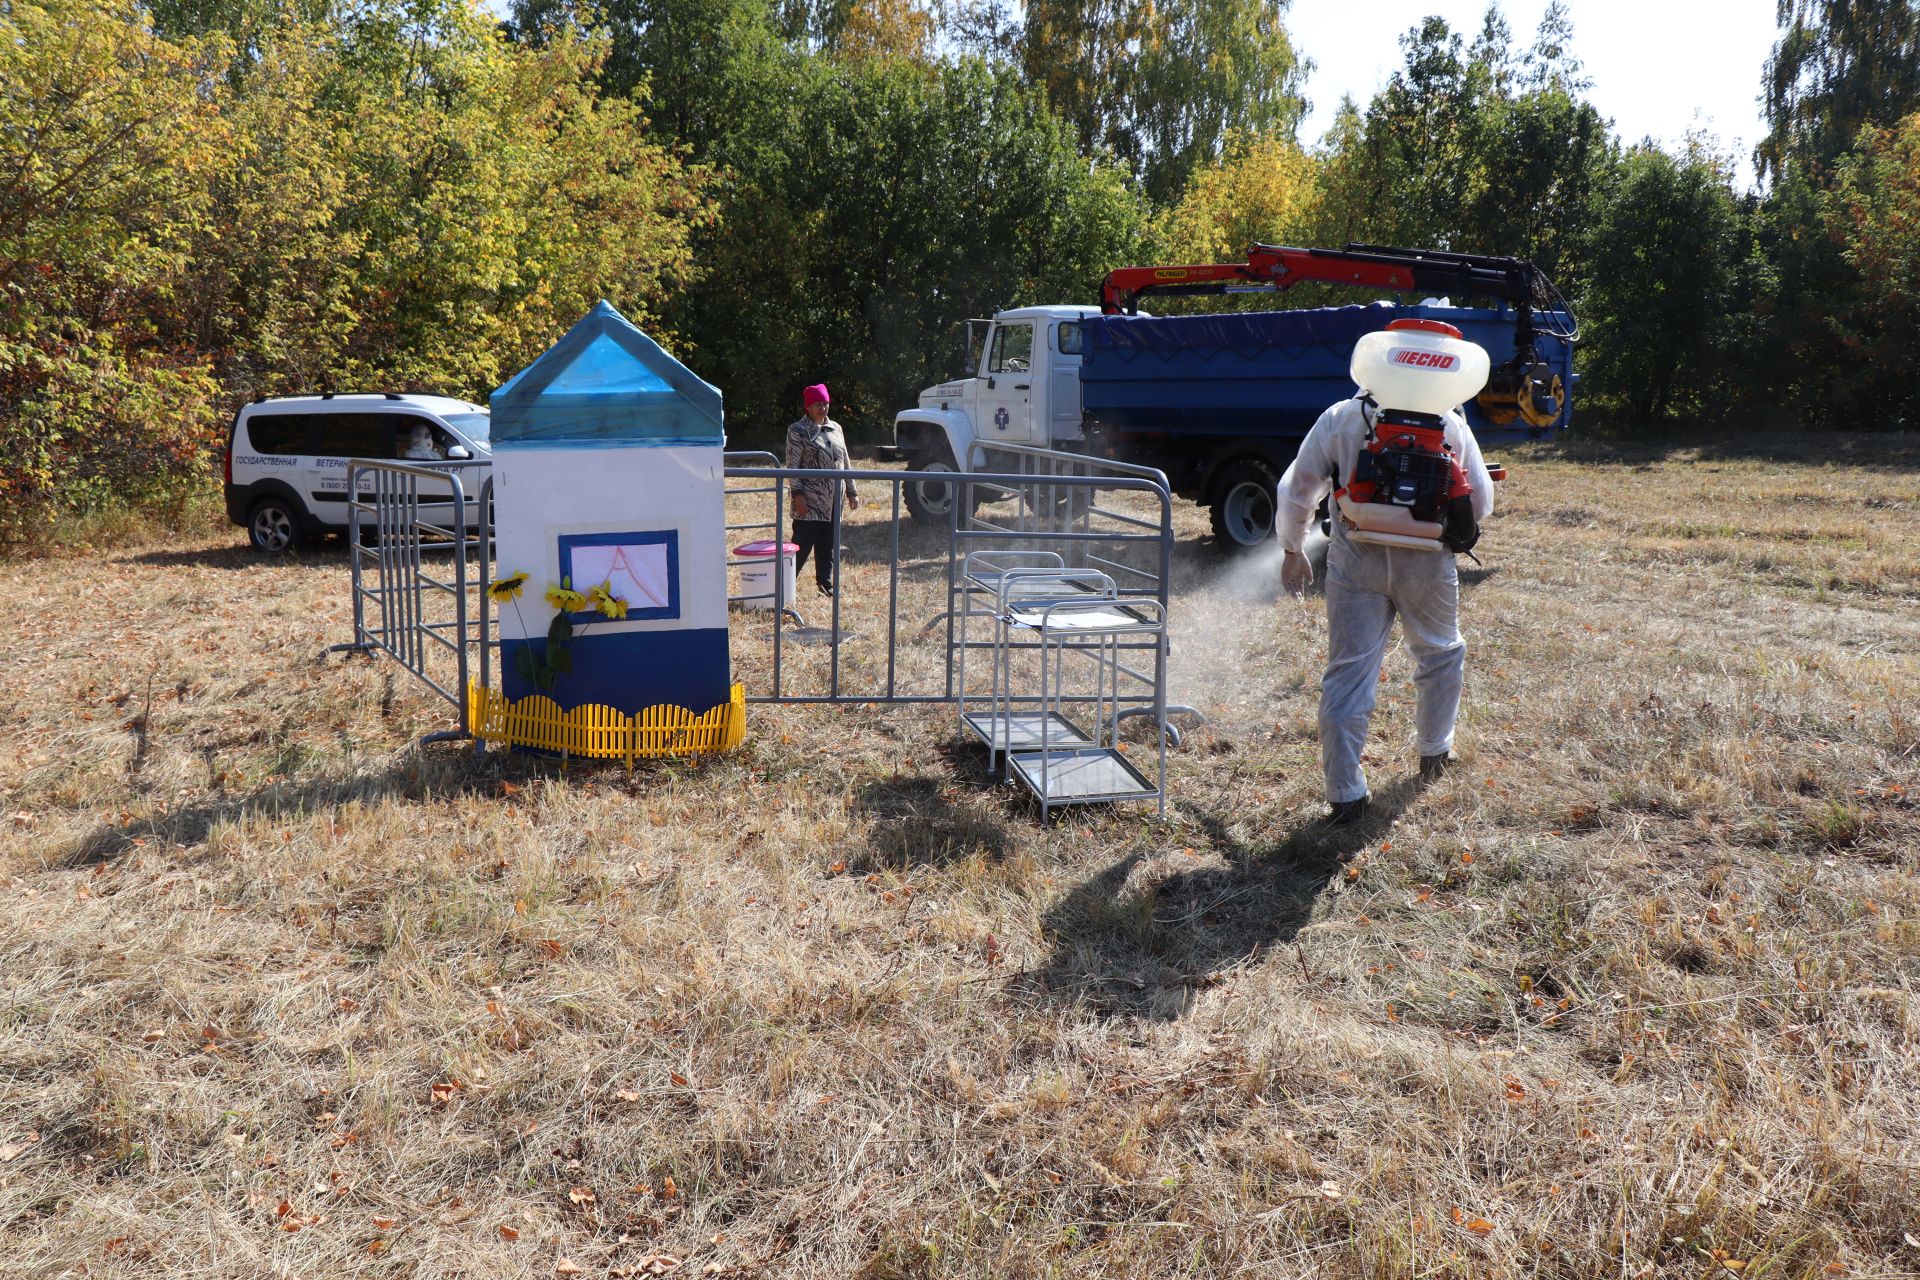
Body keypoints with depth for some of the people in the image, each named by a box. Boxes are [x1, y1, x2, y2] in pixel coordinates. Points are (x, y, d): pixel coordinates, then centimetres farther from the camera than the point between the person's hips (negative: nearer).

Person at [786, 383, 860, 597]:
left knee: (828, 545, 10)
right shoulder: (798, 431, -4)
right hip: (810, 501, -6)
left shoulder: (835, 428, 14)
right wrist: (798, 494, -17)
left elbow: (845, 462, 17)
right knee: (802, 545, -6)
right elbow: (792, 465, -9)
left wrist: (852, 491, 14)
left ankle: (825, 583, 19)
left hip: (833, 501, 6)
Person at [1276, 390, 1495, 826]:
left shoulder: (1338, 418, 1)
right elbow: (1481, 503, 5)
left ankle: (1346, 796, 1)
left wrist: (1292, 550, 16)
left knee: (1348, 674, 3)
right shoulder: (1450, 424, 1)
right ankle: (1433, 753, 42)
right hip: (1427, 564, 1)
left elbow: (1296, 492, 2)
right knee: (1441, 655, 26)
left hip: (1356, 562, 0)